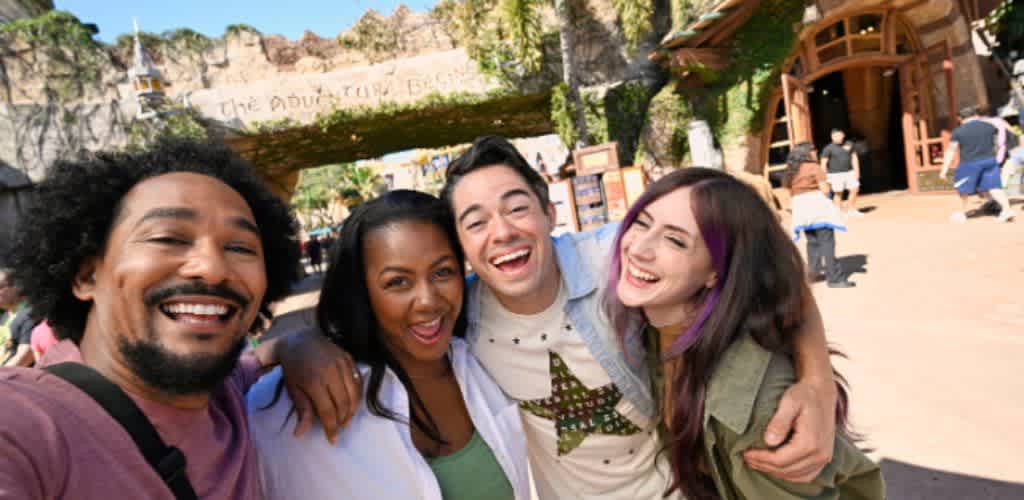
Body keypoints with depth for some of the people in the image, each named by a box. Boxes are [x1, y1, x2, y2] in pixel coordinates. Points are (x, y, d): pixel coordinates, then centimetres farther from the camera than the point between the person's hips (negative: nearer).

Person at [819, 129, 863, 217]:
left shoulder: (849, 144, 7)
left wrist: (856, 171, 4)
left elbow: (854, 157, 12)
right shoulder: (828, 148, -6)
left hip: (849, 172, 4)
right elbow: (823, 163, -6)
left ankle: (851, 210, 15)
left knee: (855, 190, 1)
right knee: (838, 193, -2)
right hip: (836, 174, -4)